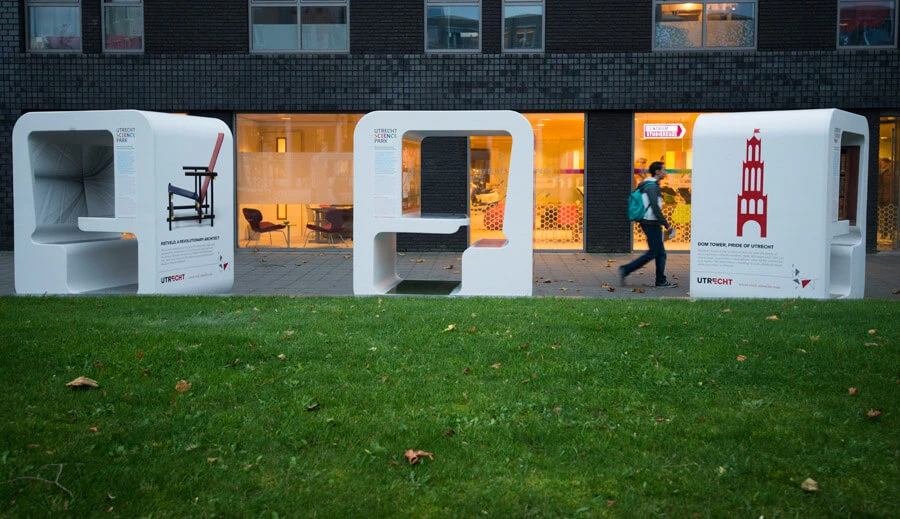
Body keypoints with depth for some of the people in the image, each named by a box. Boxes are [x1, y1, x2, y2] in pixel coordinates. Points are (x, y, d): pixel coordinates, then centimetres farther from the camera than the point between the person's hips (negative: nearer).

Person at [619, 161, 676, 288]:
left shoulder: (651, 186, 17)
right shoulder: (652, 186, -15)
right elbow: (655, 208, -21)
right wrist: (666, 224, -17)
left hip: (652, 224, 10)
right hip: (651, 224, -10)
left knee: (661, 253, 9)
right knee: (653, 253, -7)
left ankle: (661, 281, 10)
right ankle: (625, 270, -6)